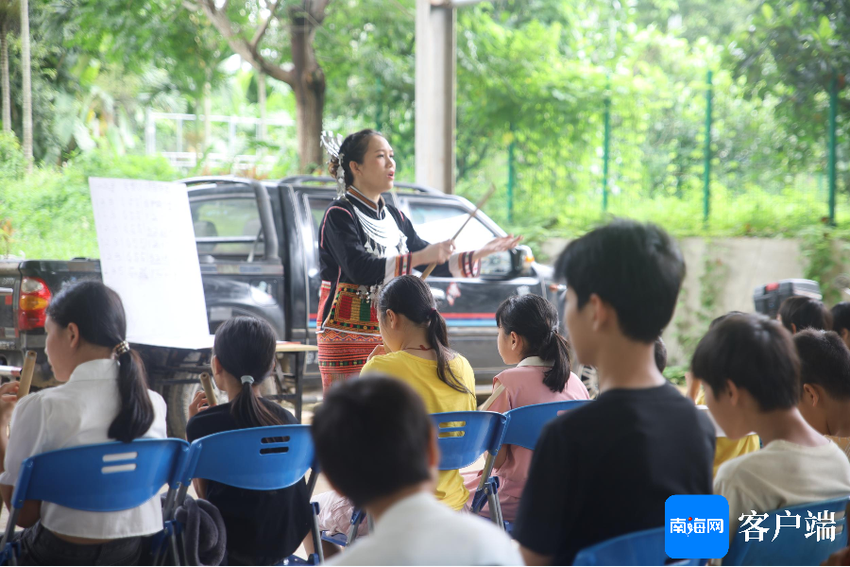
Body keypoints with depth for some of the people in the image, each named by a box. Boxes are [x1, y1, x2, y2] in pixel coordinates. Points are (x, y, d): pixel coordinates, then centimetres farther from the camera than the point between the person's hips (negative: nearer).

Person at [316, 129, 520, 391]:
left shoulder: (394, 217, 15)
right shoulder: (339, 215, -8)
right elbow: (360, 269, -23)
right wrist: (420, 257, -28)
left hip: (390, 338, 7)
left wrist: (479, 254, 3)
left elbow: (435, 263, 18)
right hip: (348, 338, -7)